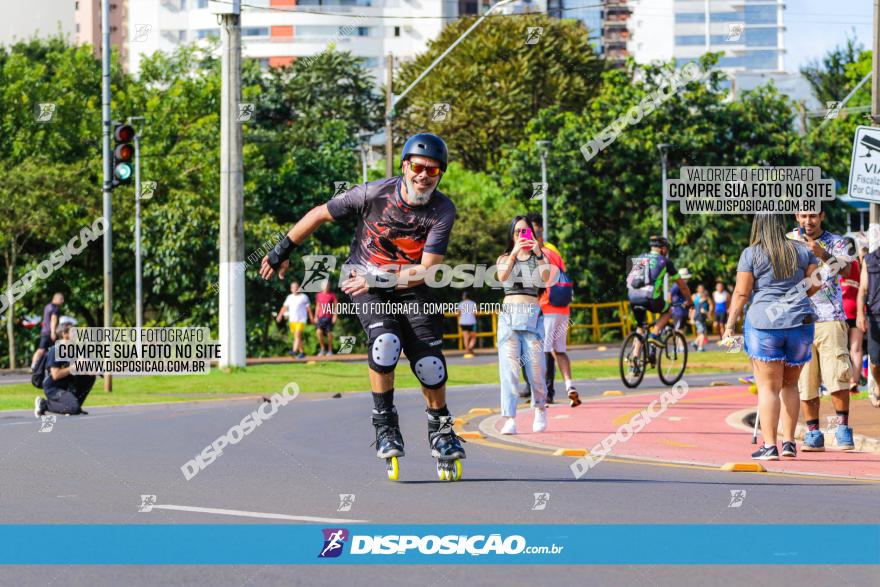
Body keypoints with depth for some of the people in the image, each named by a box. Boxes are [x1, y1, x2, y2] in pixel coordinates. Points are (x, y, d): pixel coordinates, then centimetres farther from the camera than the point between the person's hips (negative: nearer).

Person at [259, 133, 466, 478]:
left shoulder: (442, 211, -17)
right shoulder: (373, 194, -20)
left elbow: (426, 271, -19)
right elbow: (320, 215, -6)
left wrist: (378, 280, -26)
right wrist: (282, 250, 1)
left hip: (409, 285, 2)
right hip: (364, 283, -2)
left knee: (430, 364, -8)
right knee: (385, 340, -27)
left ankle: (441, 430, 18)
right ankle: (385, 425, -9)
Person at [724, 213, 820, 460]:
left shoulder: (750, 254, -2)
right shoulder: (803, 251, 8)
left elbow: (741, 293, -5)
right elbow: (814, 285, 8)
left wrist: (730, 324, 1)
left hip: (763, 322, -3)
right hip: (800, 321, 3)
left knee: (768, 387, -1)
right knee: (790, 384, 16)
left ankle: (769, 446, -7)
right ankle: (789, 442, 12)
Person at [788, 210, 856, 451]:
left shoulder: (834, 242, 4)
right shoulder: (788, 241, 10)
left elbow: (846, 270, -15)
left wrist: (823, 254, -30)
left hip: (830, 319, -2)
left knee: (837, 376, -11)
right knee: (805, 380, 0)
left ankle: (843, 428, -1)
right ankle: (813, 433, 5)